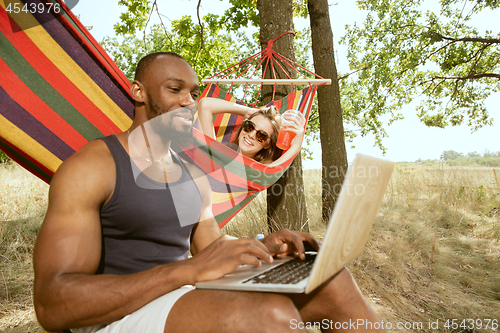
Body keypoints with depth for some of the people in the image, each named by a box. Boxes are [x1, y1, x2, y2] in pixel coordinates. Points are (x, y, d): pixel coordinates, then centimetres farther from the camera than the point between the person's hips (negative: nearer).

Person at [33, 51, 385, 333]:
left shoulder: (194, 175, 12)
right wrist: (189, 269, -30)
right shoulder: (90, 167, -10)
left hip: (187, 298, 6)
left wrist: (263, 246, -6)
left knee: (332, 282, -14)